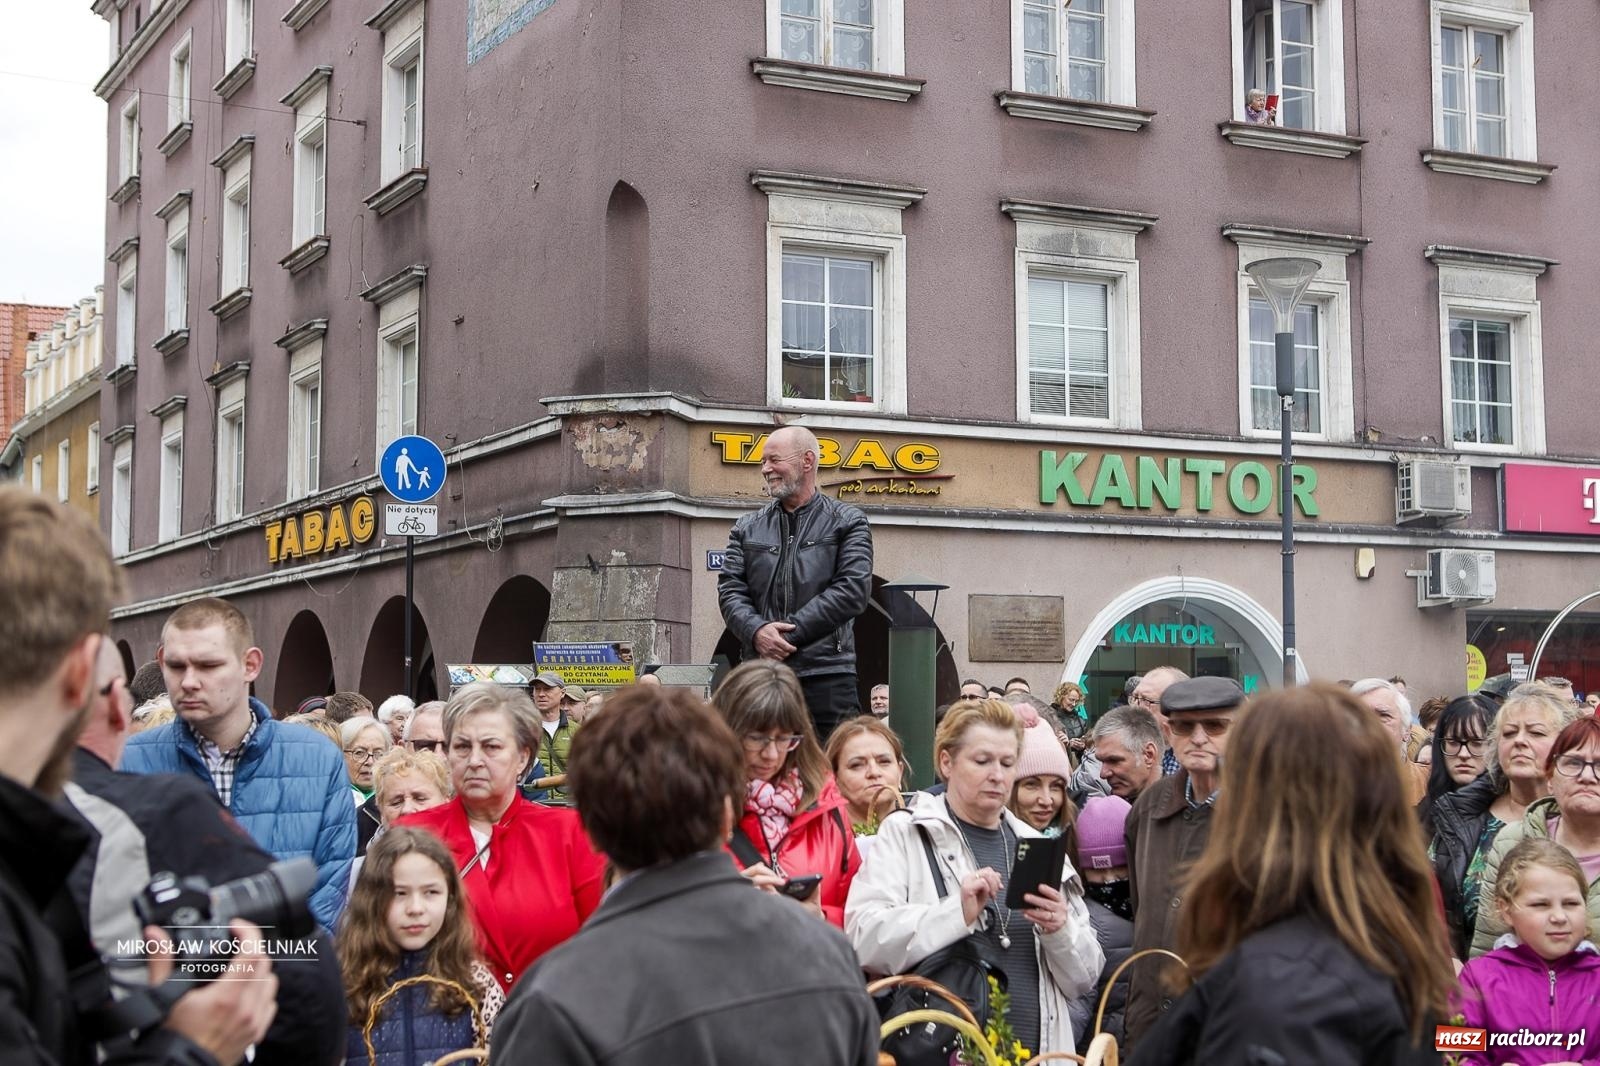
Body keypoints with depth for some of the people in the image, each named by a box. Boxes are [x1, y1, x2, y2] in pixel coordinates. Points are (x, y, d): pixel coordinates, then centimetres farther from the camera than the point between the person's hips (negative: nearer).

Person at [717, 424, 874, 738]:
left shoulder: (847, 522, 5)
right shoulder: (747, 529, 17)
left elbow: (853, 589, -6)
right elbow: (729, 590, 9)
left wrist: (789, 633, -12)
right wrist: (756, 631, -13)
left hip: (826, 673, -3)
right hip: (760, 673, 3)